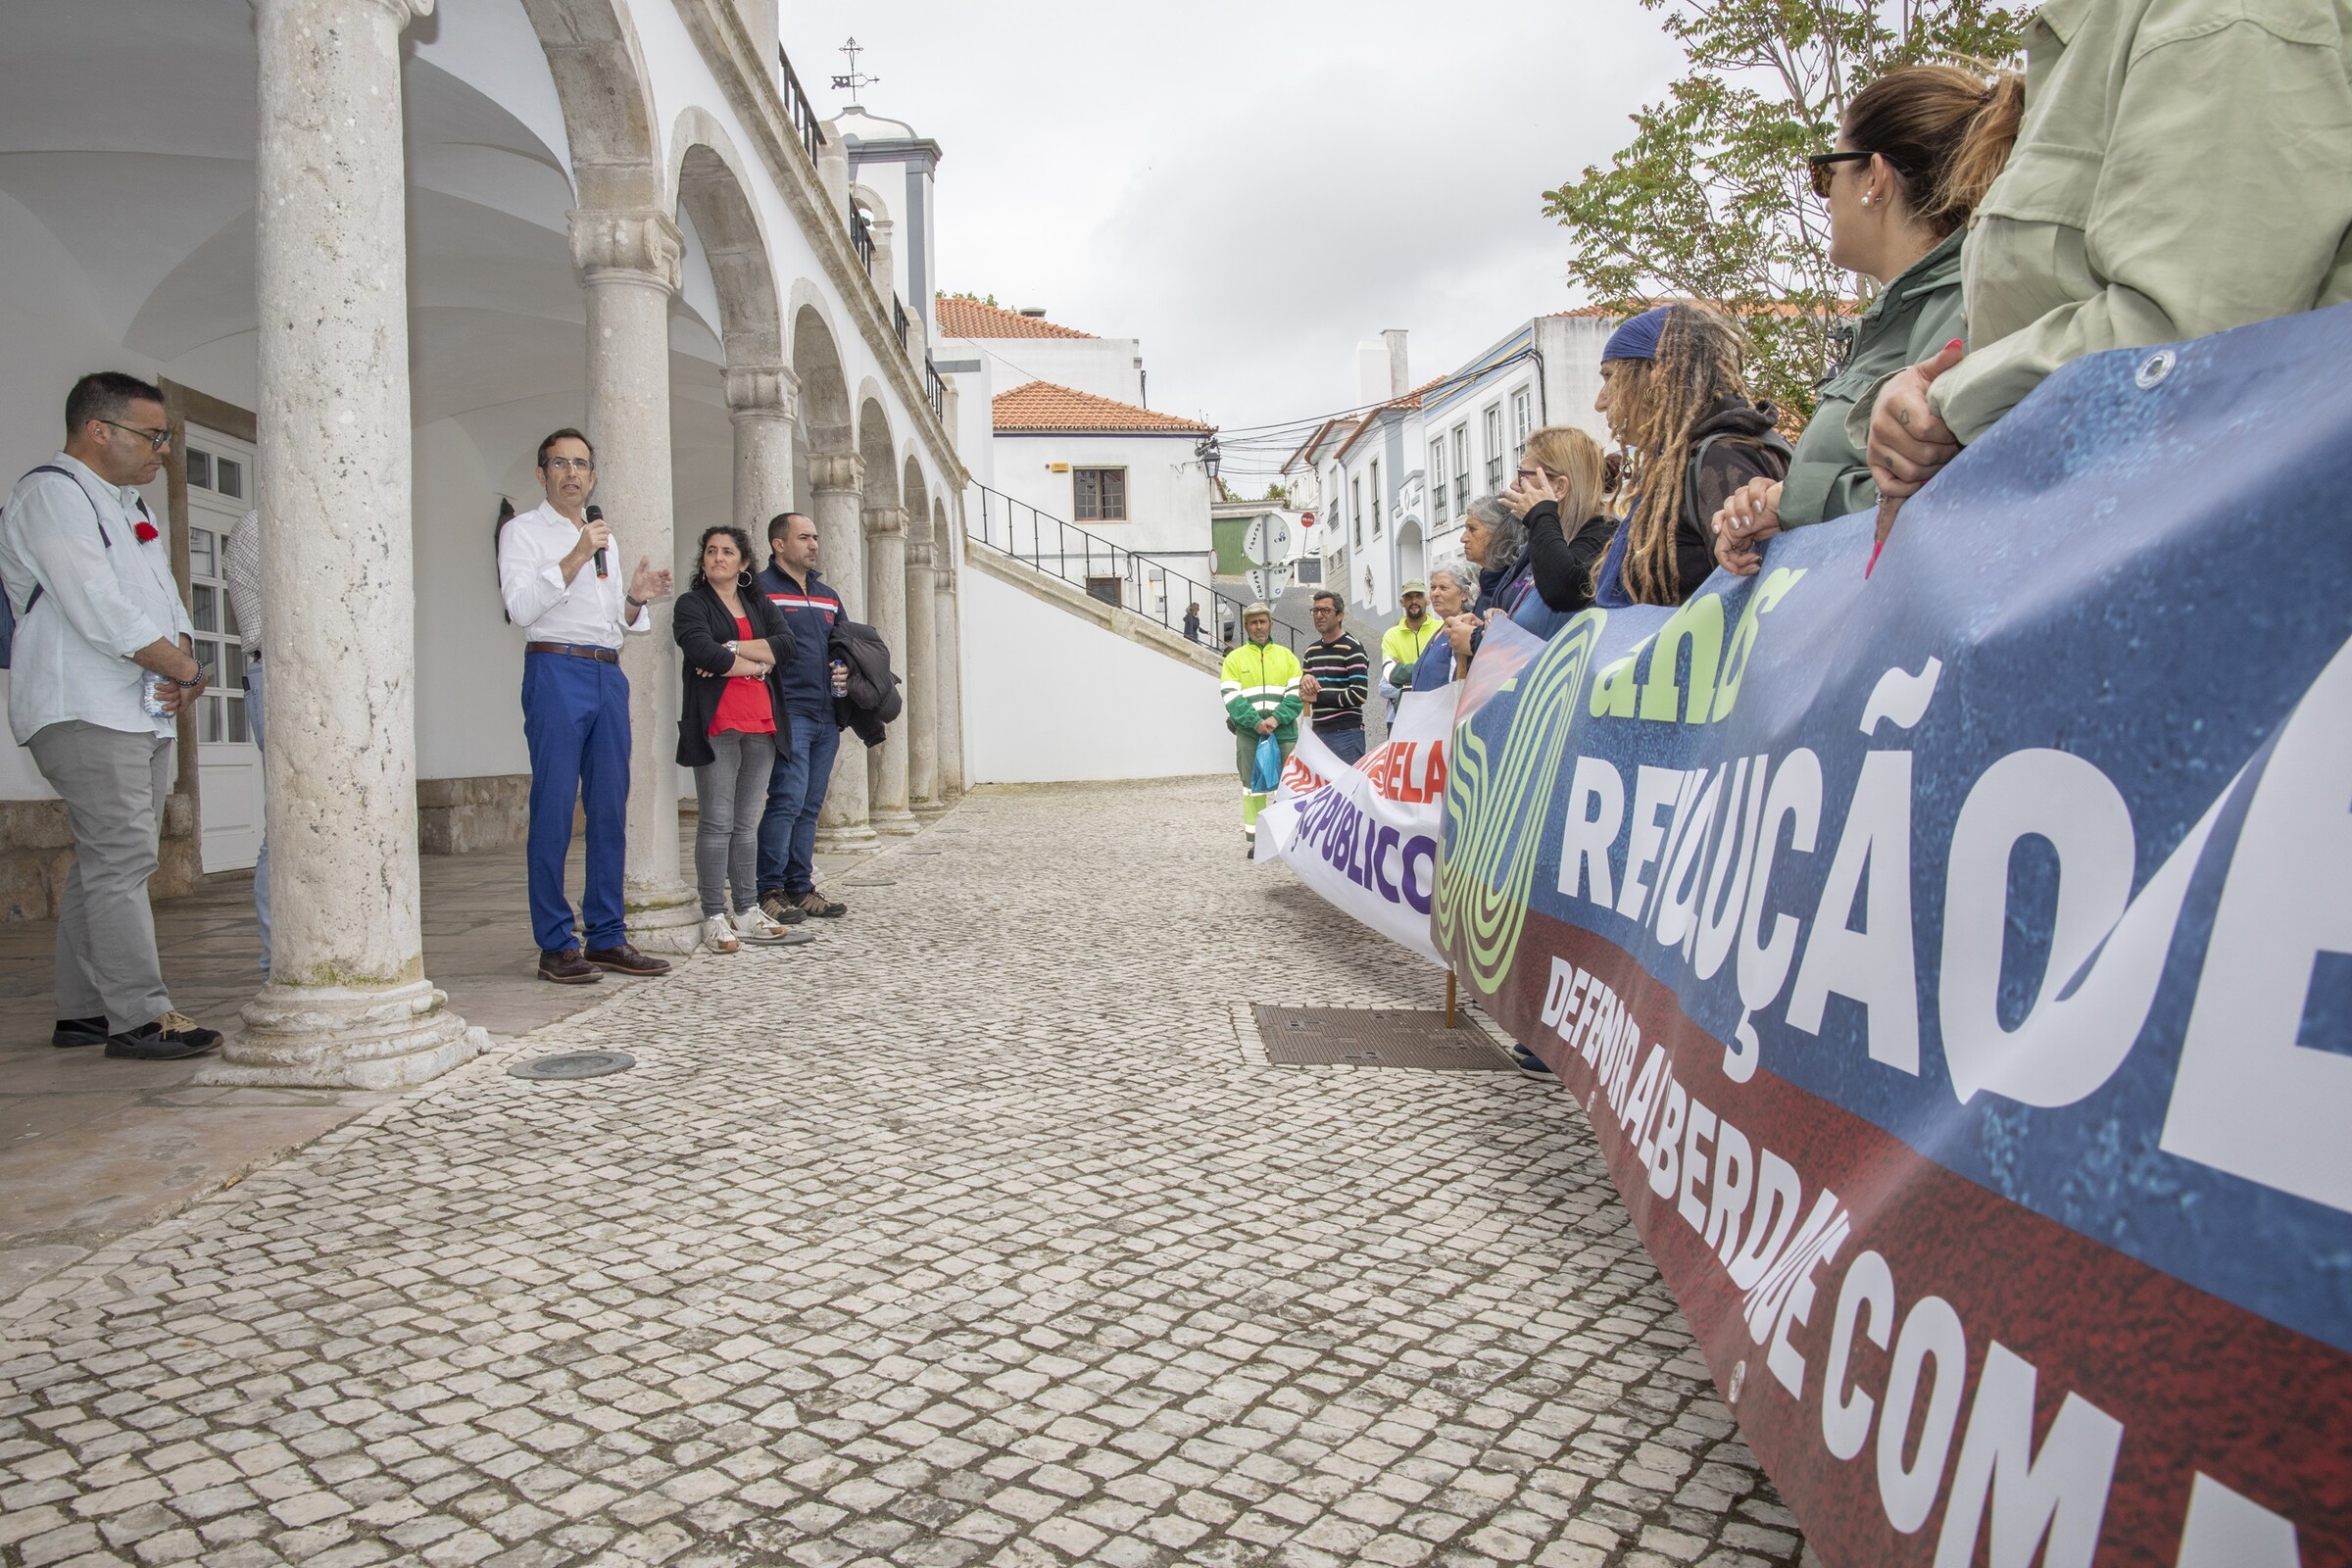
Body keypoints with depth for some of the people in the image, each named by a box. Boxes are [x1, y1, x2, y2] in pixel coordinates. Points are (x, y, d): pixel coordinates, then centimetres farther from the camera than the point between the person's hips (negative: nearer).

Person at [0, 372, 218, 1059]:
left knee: (103, 863, 10)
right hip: (84, 712, -9)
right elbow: (101, 612, -18)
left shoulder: (129, 507, 22)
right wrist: (184, 669, -9)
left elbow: (166, 603, 17)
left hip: (146, 713, 9)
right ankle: (138, 1016, -10)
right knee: (120, 859, -12)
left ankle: (82, 1011, 16)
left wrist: (182, 670, -2)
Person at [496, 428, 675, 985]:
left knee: (610, 809, 5)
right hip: (556, 670, -6)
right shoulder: (523, 531, 4)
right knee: (554, 809, -6)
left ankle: (608, 937, 11)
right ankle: (556, 944, -2)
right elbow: (520, 607, -11)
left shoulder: (603, 536, 24)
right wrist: (575, 557, -16)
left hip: (608, 673, 6)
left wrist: (635, 597, 3)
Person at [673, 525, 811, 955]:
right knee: (716, 823, -7)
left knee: (747, 823, 8)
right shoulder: (692, 605, 5)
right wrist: (755, 665, -3)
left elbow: (785, 644, 1)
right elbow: (703, 652, -13)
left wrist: (731, 650, -9)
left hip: (761, 725, 5)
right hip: (717, 725, -5)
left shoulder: (760, 605, 20)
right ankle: (715, 918, -3)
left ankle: (748, 913, 12)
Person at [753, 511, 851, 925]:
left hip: (826, 717, 7)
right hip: (788, 714, -7)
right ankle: (770, 890, -5)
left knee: (810, 805, 9)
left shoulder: (827, 595, 21)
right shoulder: (761, 589, -2)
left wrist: (845, 669, 8)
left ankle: (800, 886, 15)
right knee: (788, 800, -12)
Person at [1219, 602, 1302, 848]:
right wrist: (1256, 722, -15)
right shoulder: (1234, 658, 9)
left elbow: (1297, 693, 4)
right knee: (1252, 784, 2)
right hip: (1248, 733, 0)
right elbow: (1231, 698, -2)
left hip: (1284, 731, 1)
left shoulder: (1287, 656, 13)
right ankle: (1256, 839, 7)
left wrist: (1277, 718, -12)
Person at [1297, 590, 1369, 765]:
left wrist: (1319, 697, -7)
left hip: (1346, 732, -7)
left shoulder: (1352, 649, -4)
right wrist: (1304, 681, -1)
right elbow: (1303, 694, 23)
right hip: (1318, 732, 7)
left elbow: (1359, 694, -14)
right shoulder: (1311, 651, 18)